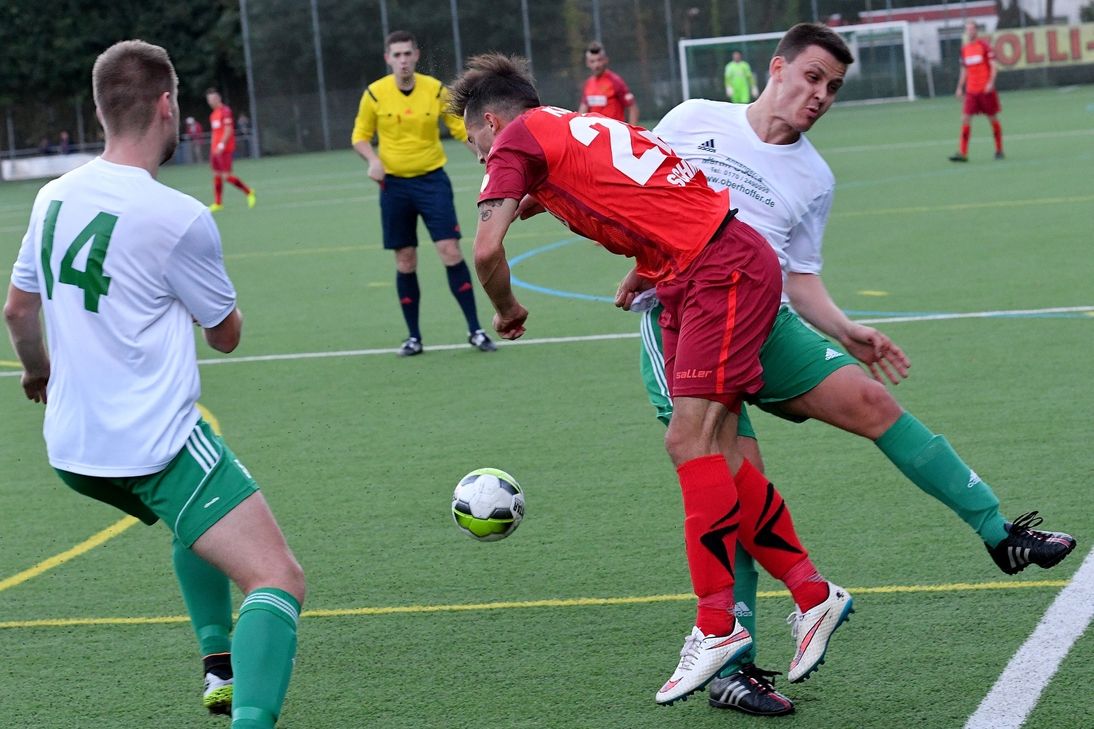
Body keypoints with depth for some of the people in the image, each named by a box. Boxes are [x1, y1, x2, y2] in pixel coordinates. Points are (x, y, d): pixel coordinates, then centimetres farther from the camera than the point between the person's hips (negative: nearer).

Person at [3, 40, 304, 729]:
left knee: (197, 526, 36)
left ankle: (220, 665, 35)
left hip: (70, 447, 8)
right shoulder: (179, 218, -16)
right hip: (158, 444, -8)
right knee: (279, 581, -13)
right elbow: (227, 334, -2)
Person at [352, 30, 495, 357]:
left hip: (432, 179, -1)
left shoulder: (436, 90, -4)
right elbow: (360, 135, 6)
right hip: (394, 184, 1)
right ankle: (413, 337, 15)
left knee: (450, 252, -10)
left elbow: (461, 128, 3)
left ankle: (475, 330, -3)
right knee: (405, 262, 4)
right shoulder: (375, 94, -4)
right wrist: (373, 160, -13)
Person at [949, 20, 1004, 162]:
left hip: (986, 90, -4)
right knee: (965, 119, -8)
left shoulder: (984, 45, -4)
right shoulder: (964, 49, 11)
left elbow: (994, 66, -8)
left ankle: (999, 150, 17)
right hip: (971, 91, 4)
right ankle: (962, 153, -11)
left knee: (993, 119, 5)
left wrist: (990, 82, -19)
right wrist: (960, 87, 12)